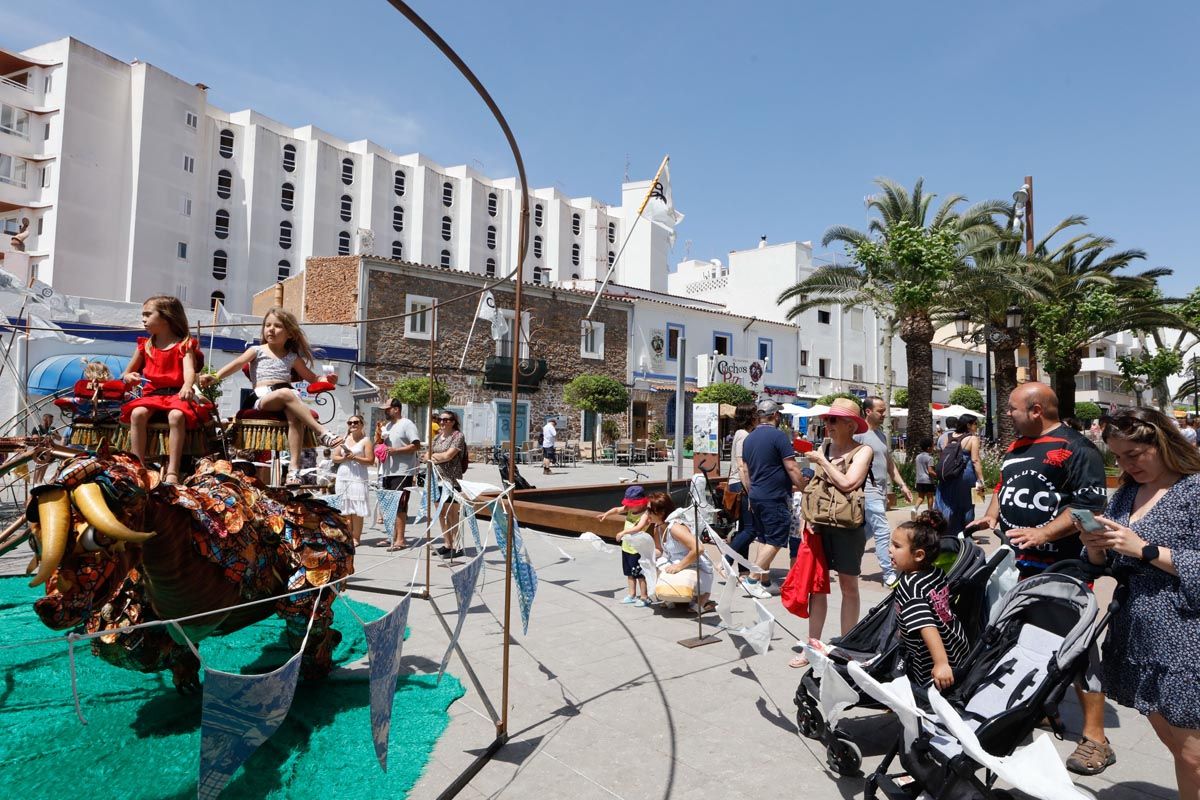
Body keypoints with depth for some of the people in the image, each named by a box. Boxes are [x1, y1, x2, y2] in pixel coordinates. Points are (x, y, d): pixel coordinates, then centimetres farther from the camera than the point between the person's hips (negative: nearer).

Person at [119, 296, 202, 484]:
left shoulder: (184, 345, 2)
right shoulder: (145, 345, 16)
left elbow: (189, 370, -17)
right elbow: (126, 373, 26)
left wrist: (187, 386, -40)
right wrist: (129, 377, 0)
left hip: (176, 394, -4)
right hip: (151, 394, 4)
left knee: (176, 416, -35)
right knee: (137, 413, -28)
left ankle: (172, 471, -35)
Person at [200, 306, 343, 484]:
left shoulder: (292, 357, 23)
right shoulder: (257, 350, 17)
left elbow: (311, 377, 28)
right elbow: (237, 364, 1)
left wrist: (325, 379, 6)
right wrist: (215, 376, -16)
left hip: (287, 397, 2)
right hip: (263, 399, -2)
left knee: (294, 416, -35)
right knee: (286, 393, -38)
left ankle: (294, 467, -40)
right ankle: (321, 432, -42)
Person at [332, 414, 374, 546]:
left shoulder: (365, 441, 1)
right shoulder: (343, 439, 16)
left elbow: (370, 461, -6)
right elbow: (334, 458, 12)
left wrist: (354, 458, -14)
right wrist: (344, 458, -7)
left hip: (358, 477, -5)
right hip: (342, 477, 5)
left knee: (356, 510, -5)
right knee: (345, 510, 5)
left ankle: (355, 537, 0)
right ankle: (347, 536, 12)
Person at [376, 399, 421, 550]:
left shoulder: (406, 424, -7)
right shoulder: (386, 426, 18)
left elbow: (416, 445, -15)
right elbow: (377, 446, 23)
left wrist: (396, 450, -20)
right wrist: (378, 434, 4)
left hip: (402, 472, -9)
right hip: (387, 471, 9)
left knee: (399, 506, -9)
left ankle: (400, 539, -6)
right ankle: (392, 536, 23)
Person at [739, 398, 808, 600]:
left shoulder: (749, 438, 12)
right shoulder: (778, 436, -12)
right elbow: (791, 468, -15)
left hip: (756, 497, 8)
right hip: (775, 498, -8)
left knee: (765, 540, 16)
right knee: (775, 541, -2)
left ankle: (764, 579, 20)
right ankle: (752, 580, -5)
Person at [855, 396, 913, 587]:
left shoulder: (882, 434, 15)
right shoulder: (859, 434, -13)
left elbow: (890, 463, 19)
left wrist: (903, 485, 15)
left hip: (881, 492, 9)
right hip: (869, 491, -9)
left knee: (866, 532, 15)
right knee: (883, 532, -7)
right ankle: (889, 575, 0)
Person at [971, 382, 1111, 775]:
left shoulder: (1075, 448, -12)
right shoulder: (1015, 447, 13)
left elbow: (1090, 505, -19)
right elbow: (1004, 486, 24)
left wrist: (1042, 534, -27)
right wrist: (992, 514, 5)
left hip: (1061, 567, -8)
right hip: (1018, 563, 9)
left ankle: (1095, 739, 7)